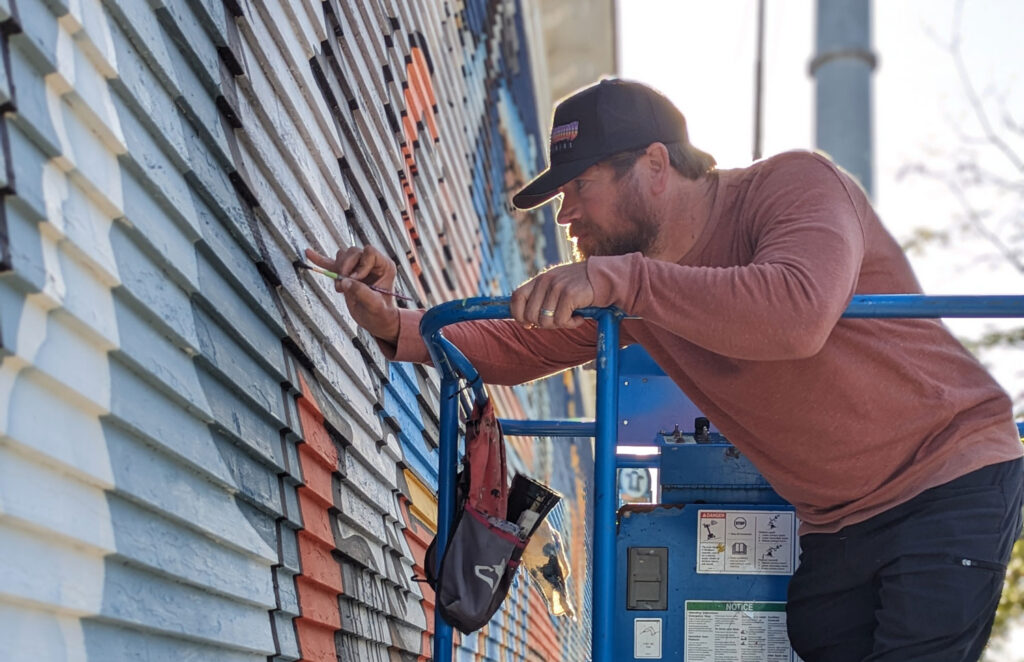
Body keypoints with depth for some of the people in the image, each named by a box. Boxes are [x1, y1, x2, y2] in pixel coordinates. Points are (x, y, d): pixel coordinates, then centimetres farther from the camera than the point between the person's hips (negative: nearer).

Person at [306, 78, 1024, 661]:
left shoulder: (794, 183, -17)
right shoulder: (625, 285, 3)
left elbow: (796, 314, -37)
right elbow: (515, 346, 10)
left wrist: (620, 278, -36)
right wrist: (394, 324, -6)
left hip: (952, 484, -6)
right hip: (835, 527, 6)